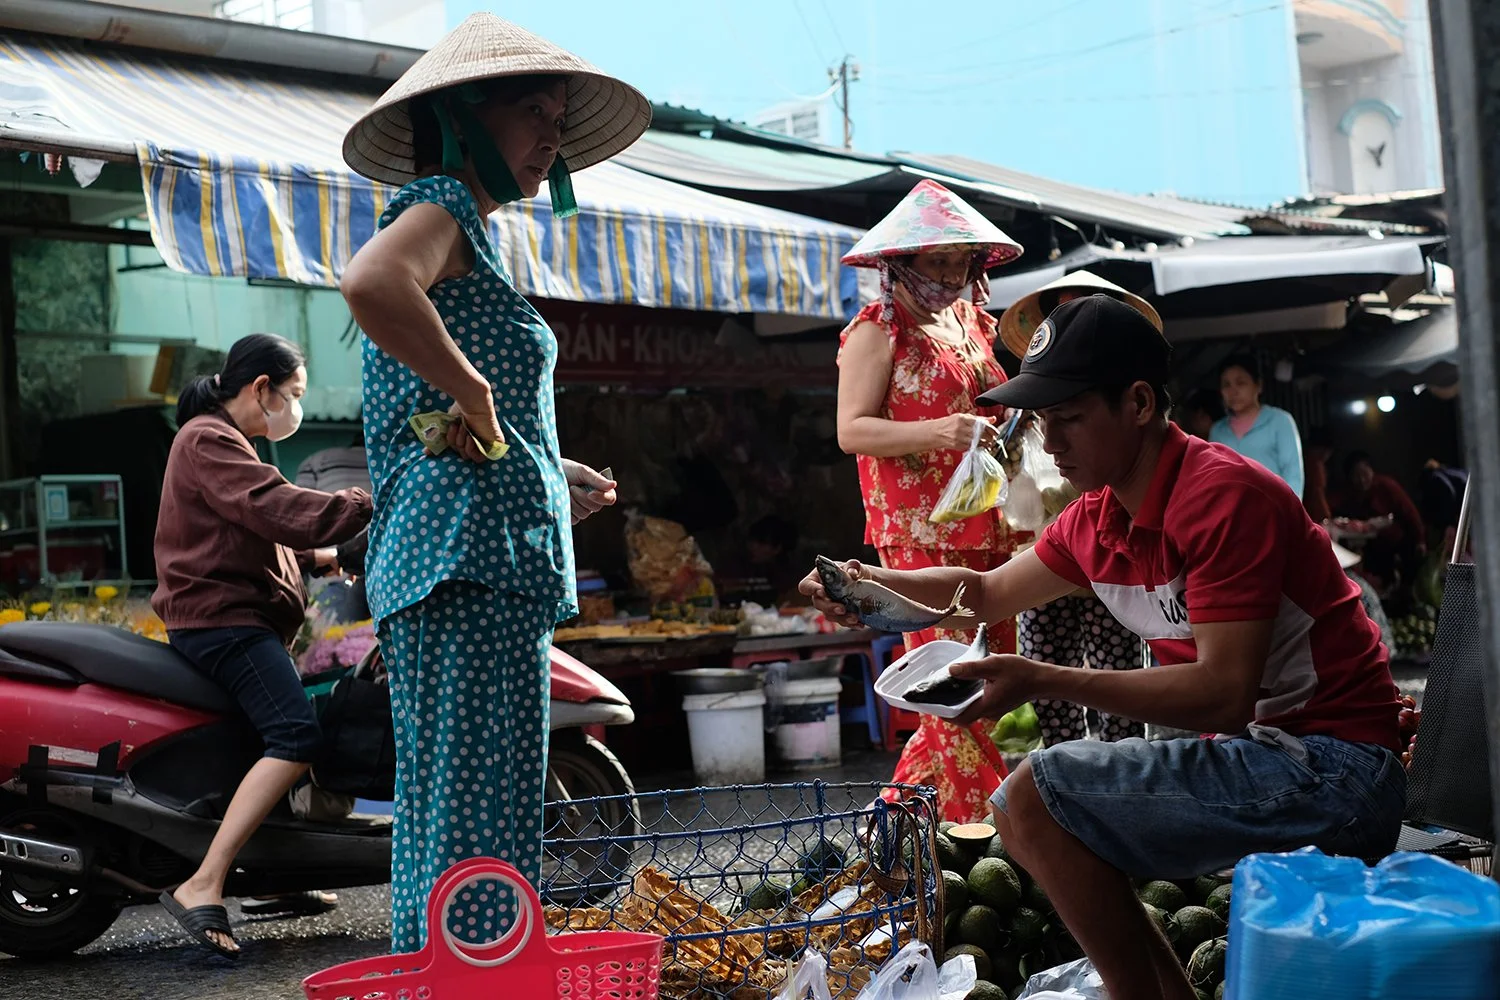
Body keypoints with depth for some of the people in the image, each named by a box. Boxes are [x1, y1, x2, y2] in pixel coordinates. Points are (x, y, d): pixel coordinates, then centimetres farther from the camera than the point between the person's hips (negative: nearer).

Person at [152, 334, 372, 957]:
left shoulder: (221, 441, 25)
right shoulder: (209, 441, -10)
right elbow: (278, 510, -22)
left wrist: (315, 557, 14)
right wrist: (373, 507, -19)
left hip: (233, 618, 12)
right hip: (220, 619, -12)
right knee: (296, 737, -26)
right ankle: (202, 887, -32)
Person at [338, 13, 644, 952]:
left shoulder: (470, 230, 24)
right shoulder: (440, 207, -6)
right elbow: (372, 284, -31)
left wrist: (552, 471, 31)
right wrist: (475, 395, -22)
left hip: (492, 565, 10)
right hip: (475, 557, -10)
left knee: (448, 810, 14)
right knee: (477, 812, -9)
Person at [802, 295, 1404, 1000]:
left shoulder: (1223, 496, -19)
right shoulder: (1096, 521, 8)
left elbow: (1224, 696, -26)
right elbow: (989, 591, 25)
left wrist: (1044, 681, -27)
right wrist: (872, 584, 7)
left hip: (1332, 769, -9)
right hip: (1259, 754, 10)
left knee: (1039, 796, -17)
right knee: (1021, 815, 13)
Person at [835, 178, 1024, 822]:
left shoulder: (971, 322, 19)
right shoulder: (878, 330, -2)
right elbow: (852, 430, -10)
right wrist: (938, 433, -23)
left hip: (984, 527, 7)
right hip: (919, 531, -7)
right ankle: (982, 822, -8)